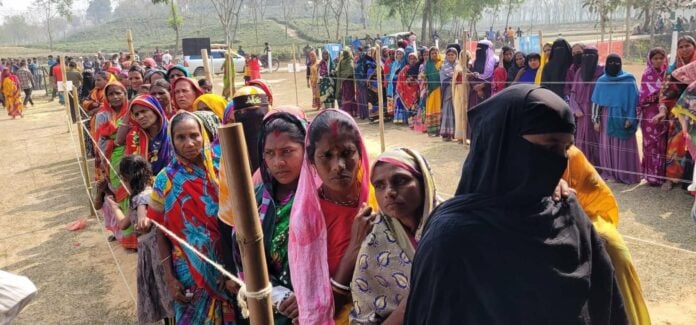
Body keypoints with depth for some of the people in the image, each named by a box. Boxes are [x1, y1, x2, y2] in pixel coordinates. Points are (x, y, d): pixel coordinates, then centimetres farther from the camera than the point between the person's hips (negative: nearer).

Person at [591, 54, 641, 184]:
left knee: (624, 147, 0)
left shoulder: (628, 80, -2)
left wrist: (630, 119, -12)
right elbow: (596, 102, 7)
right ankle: (609, 173, 12)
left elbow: (633, 100, -5)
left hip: (622, 117, -3)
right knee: (607, 146, 5)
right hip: (607, 118, 3)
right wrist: (596, 120, 2)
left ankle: (626, 174, 6)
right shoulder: (602, 81, 7)